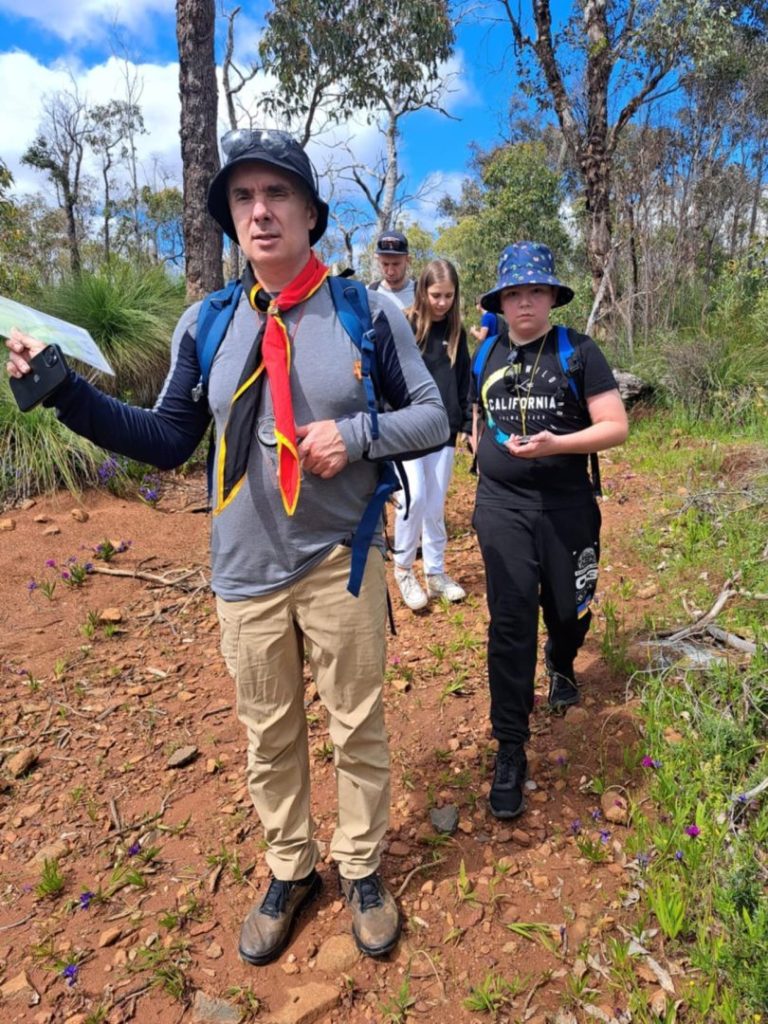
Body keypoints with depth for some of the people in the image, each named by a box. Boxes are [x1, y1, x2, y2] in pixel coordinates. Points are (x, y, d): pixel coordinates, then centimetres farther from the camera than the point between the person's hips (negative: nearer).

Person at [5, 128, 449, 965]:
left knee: (357, 729, 13)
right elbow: (169, 440, 5)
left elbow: (434, 415, 0)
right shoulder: (207, 324, 0)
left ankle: (360, 871, 38)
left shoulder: (366, 313, -5)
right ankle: (287, 871, 41)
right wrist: (68, 392, -8)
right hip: (246, 571, 2)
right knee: (268, 736, 16)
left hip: (341, 565, -1)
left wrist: (357, 432, -18)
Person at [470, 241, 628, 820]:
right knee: (510, 623, -4)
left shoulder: (579, 352, -4)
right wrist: (490, 456, 11)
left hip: (567, 506, -1)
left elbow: (616, 427, -10)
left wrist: (554, 444, -24)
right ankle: (511, 749, 7)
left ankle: (562, 667, 52)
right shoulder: (487, 357, 8)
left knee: (568, 610, 14)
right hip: (502, 507, 1)